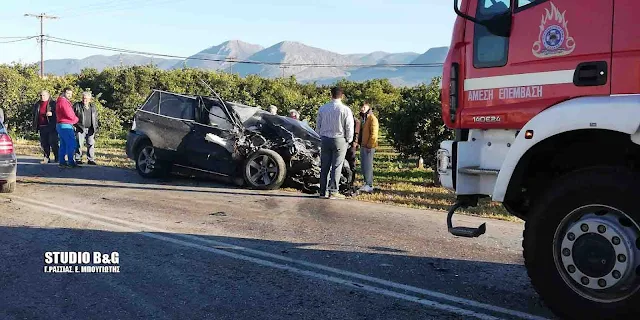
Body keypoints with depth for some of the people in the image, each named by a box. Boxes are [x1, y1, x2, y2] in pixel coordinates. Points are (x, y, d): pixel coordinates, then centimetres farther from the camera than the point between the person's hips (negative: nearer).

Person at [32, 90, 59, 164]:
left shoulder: (53, 103, 1)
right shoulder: (37, 105, 17)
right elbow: (34, 116, 24)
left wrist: (52, 114, -20)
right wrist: (35, 126, 15)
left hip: (51, 127, -5)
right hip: (42, 127, 5)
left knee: (53, 143, -6)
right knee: (44, 144, 6)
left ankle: (56, 157, 3)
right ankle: (46, 158, 11)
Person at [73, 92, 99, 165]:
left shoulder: (93, 107, 13)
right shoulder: (77, 106, 1)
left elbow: (96, 118, 19)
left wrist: (96, 127, 12)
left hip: (90, 129, 3)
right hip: (80, 129, -3)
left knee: (91, 144, 3)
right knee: (79, 144, -2)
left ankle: (90, 159, 9)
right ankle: (78, 159, 6)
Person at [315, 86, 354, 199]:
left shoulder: (322, 108, 2)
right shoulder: (345, 110, -10)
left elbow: (318, 126, 9)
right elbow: (349, 127, -7)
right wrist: (349, 140, 8)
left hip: (325, 139, 4)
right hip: (339, 140, -4)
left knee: (324, 167, 8)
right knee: (336, 167, 1)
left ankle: (323, 192, 11)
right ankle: (333, 192, 0)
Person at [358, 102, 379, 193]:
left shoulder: (372, 118, -10)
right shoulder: (363, 119, 18)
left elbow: (374, 134, -16)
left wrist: (369, 145, -19)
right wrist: (360, 143, 16)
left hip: (368, 146, -9)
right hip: (363, 146, 9)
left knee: (367, 165, -10)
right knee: (363, 165, 12)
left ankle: (369, 185, -8)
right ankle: (367, 183, 20)